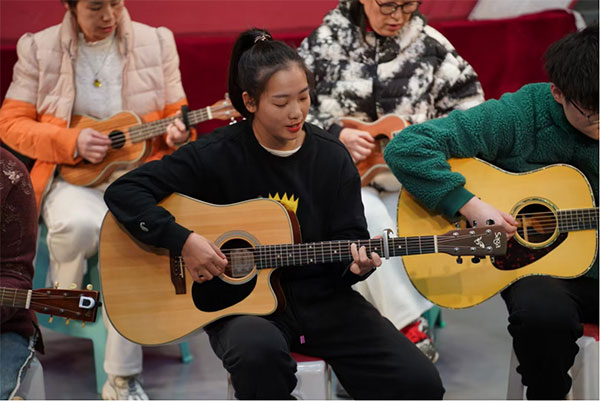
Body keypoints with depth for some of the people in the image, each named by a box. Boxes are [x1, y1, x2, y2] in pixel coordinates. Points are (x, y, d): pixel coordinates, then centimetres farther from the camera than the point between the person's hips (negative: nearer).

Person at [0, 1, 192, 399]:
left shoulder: (156, 43, 8)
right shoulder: (38, 49, 3)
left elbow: (175, 113, 12)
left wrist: (177, 134, -13)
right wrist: (72, 142, -13)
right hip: (73, 178, -1)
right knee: (79, 224, -37)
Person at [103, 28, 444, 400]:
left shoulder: (332, 157, 1)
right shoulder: (217, 155, -8)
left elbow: (349, 238, 4)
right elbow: (124, 192, -9)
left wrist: (356, 263, -19)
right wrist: (183, 240, -20)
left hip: (321, 299, 3)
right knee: (259, 350, -41)